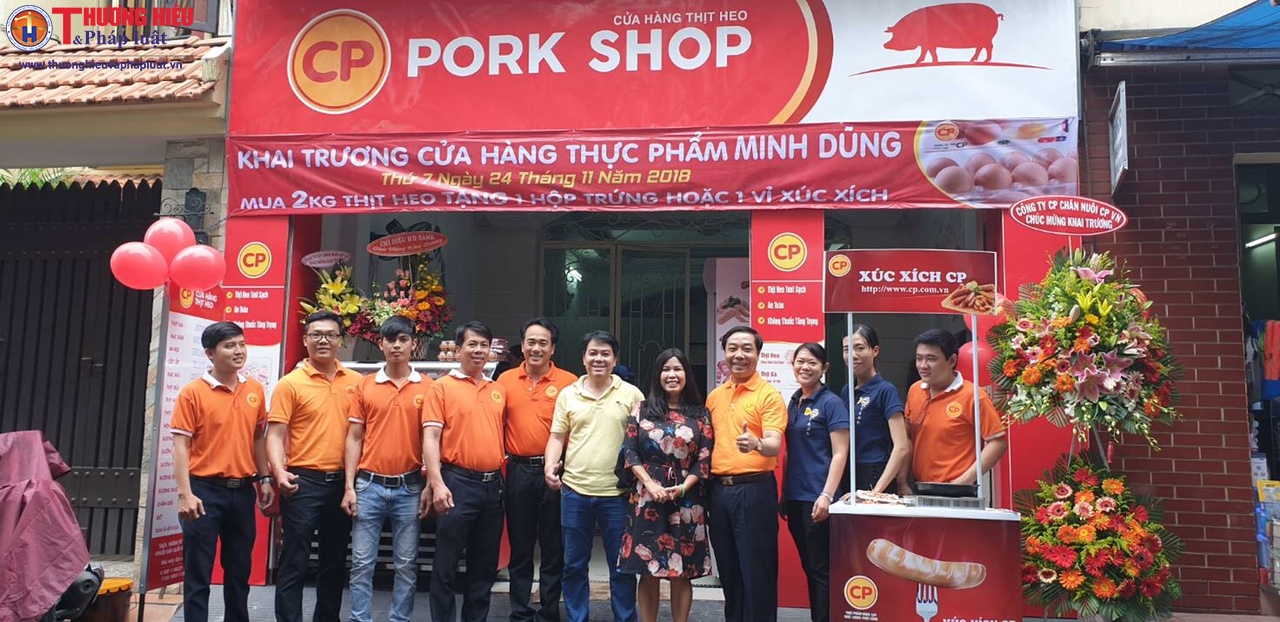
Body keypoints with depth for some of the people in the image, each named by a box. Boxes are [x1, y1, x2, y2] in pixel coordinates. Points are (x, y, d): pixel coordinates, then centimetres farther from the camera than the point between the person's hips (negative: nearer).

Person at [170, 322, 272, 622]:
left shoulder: (255, 390, 6)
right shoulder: (192, 392, -7)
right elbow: (181, 445, -10)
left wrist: (264, 479, 10)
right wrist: (185, 494, -17)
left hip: (242, 490, 4)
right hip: (205, 490, -4)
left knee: (239, 569, 15)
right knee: (198, 573, 3)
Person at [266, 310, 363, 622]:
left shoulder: (356, 382, 6)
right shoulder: (290, 383, -5)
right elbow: (275, 434, -9)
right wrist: (279, 472, -25)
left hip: (342, 482, 4)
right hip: (304, 481, -4)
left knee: (335, 561, 15)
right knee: (294, 562, 1)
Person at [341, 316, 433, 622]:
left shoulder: (428, 387, 0)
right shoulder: (365, 386, 4)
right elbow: (354, 439, 4)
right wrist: (349, 487, -1)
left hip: (409, 488, -1)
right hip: (369, 485, 1)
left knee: (406, 564, 8)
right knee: (362, 563, 5)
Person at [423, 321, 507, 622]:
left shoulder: (499, 390, 13)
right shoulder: (441, 387, -2)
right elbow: (430, 438, -8)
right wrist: (437, 483, -18)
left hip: (493, 485, 5)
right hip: (458, 483, -5)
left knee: (485, 565, 13)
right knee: (446, 564, 2)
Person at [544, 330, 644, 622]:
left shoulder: (631, 395, 1)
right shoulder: (568, 394, 6)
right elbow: (556, 437, 8)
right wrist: (550, 466, -9)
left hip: (617, 493, -2)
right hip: (575, 491, 2)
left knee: (622, 565, 7)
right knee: (574, 565, 12)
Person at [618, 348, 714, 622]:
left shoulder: (700, 415, 6)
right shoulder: (642, 410, 5)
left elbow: (705, 458, 1)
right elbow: (629, 451, 0)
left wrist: (683, 488, -12)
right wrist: (651, 484, -12)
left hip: (686, 502, 0)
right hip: (647, 498, 0)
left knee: (681, 573, 4)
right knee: (647, 572, 4)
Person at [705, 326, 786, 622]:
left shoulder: (769, 395, -7)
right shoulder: (714, 396, 12)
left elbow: (775, 444, -18)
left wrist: (756, 443, -39)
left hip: (754, 489, -6)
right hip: (719, 489, 6)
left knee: (757, 569, 0)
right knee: (728, 569, 15)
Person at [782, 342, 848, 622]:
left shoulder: (831, 403, -7)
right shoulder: (793, 403, 12)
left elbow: (840, 454, -12)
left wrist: (827, 496, -20)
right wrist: (783, 494, 14)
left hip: (817, 498, -7)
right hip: (795, 497, 7)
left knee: (822, 569, -1)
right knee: (808, 567, 14)